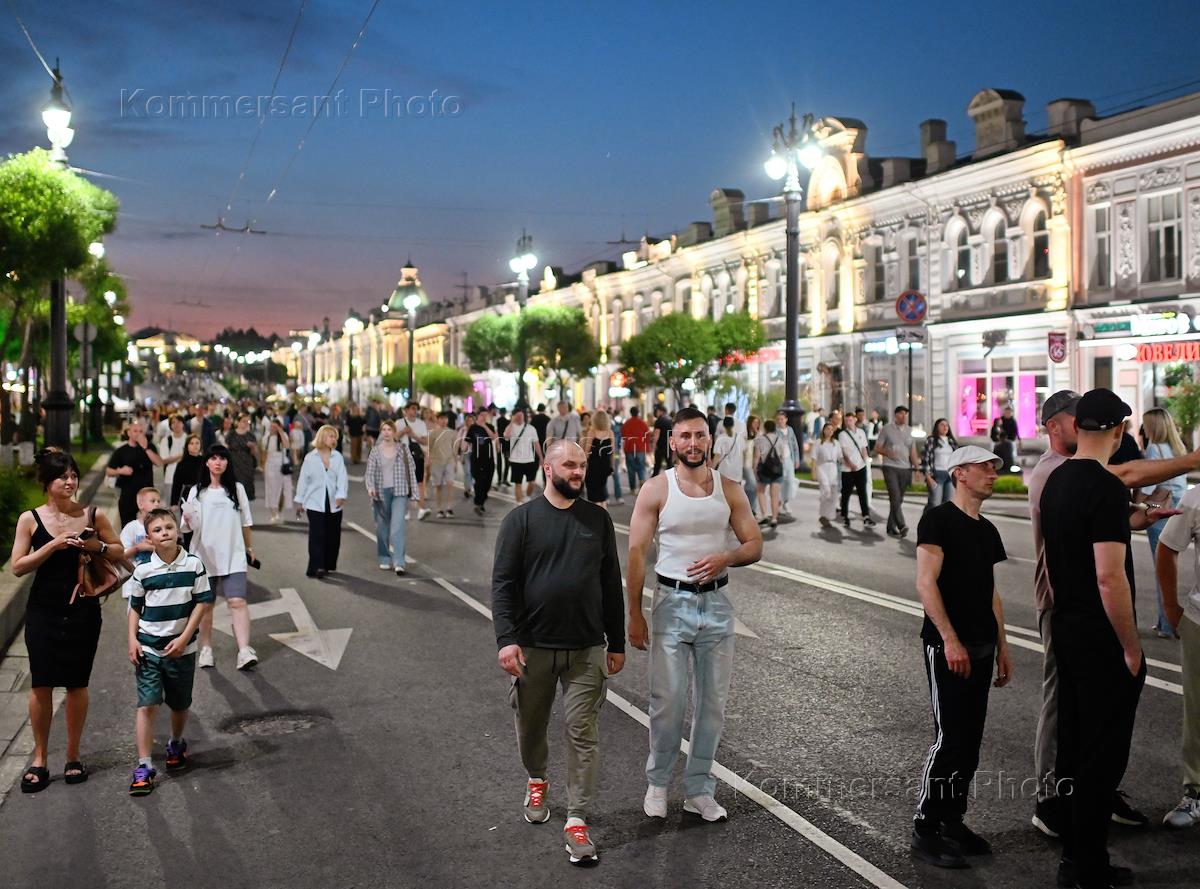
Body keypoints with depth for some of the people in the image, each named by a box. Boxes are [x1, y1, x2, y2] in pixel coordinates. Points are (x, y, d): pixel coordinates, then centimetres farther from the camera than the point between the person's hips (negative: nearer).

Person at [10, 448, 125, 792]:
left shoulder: (93, 515, 0)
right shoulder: (30, 519, -2)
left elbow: (119, 551, 9)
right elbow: (17, 566, -7)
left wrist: (98, 547, -11)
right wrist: (53, 545, -19)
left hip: (83, 609, 1)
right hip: (43, 611, -1)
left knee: (77, 684, 6)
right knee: (41, 684, 0)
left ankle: (73, 755, 21)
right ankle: (39, 758, 15)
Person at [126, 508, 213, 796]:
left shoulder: (193, 564, -6)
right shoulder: (143, 570, -4)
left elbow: (203, 602, -3)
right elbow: (135, 607, 7)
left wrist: (184, 638, -9)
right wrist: (132, 639, -4)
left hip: (181, 648, 1)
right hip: (148, 648, -1)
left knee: (180, 704, 15)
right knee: (147, 705, -7)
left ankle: (176, 744, 42)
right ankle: (144, 767, -3)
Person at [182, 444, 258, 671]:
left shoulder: (237, 489, 5)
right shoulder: (197, 491, 3)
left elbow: (245, 523, 14)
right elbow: (189, 527, 2)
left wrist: (249, 547, 17)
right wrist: (187, 519, -20)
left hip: (233, 555, -1)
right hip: (204, 555, 1)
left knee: (237, 601, -12)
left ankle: (244, 651, -17)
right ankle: (206, 649, 21)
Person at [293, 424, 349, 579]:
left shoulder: (338, 457, 4)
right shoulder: (310, 457, 1)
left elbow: (342, 477, -2)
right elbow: (303, 479, 5)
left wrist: (341, 495, -17)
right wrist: (299, 501, 6)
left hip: (334, 503, 2)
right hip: (315, 503, -2)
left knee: (333, 536, 7)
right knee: (317, 535, -9)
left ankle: (328, 565, 21)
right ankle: (317, 567, -12)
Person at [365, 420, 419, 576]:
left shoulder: (403, 448, 4)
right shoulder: (375, 451, 4)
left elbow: (411, 468, 8)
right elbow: (370, 472, 0)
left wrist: (412, 489, 5)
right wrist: (370, 487, -18)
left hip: (399, 492, -2)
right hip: (380, 492, 2)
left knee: (397, 526, -13)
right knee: (382, 527, 8)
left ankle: (399, 563, -17)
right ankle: (385, 560, 23)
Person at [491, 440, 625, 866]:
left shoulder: (598, 519, 5)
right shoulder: (521, 519, -2)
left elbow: (612, 585, 9)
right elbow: (503, 583, -7)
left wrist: (617, 643, 8)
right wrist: (506, 639, -17)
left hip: (587, 649, 1)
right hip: (533, 647, -1)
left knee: (583, 734, -1)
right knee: (531, 725, 15)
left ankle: (577, 820, 6)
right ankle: (537, 780, 44)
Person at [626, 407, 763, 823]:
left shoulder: (730, 490, 4)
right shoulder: (656, 490, -4)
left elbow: (755, 545, 6)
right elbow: (637, 554, -5)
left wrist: (725, 557, -17)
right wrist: (635, 615, -9)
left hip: (716, 602, 3)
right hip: (672, 601, -3)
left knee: (713, 701, 8)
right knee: (668, 701, -3)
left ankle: (699, 789, 21)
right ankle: (657, 782, 19)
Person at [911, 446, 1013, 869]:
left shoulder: (987, 530, 15)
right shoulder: (938, 520, -9)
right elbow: (926, 583, -17)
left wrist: (1002, 648, 16)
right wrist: (950, 640, -22)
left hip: (981, 647, 8)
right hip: (948, 646, -8)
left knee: (970, 739, 10)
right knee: (949, 738, -8)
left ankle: (952, 821, 22)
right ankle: (925, 830, 3)